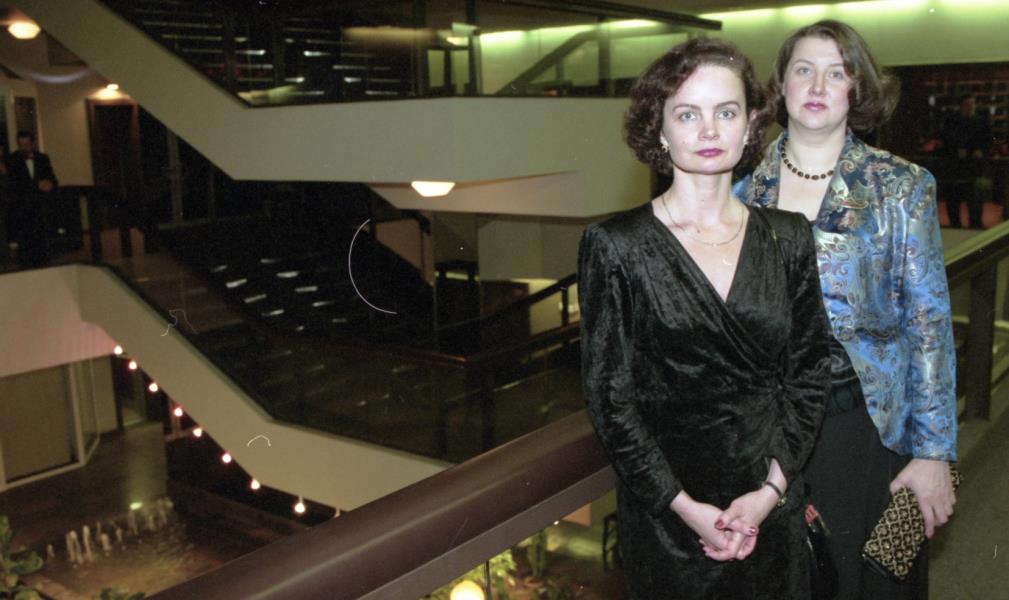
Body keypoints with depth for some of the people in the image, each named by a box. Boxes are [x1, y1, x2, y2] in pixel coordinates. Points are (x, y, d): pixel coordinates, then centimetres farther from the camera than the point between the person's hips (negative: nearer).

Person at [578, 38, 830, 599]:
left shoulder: (788, 238, 2)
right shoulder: (616, 246, -9)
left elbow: (809, 372, 2)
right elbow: (609, 395, -9)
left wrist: (771, 489, -8)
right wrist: (685, 507, -13)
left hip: (772, 506, 3)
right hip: (666, 514, -3)